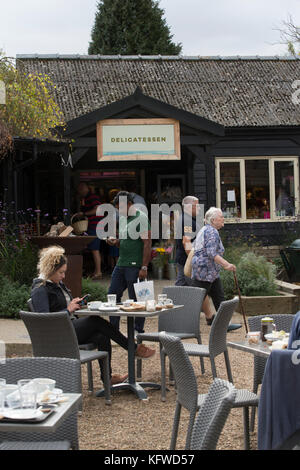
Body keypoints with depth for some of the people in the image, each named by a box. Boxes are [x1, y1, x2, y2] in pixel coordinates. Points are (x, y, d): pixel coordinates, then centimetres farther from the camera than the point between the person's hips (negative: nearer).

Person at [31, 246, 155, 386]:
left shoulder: (57, 283, 17)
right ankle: (134, 349, -13)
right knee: (96, 321, -22)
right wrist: (68, 310, -18)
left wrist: (74, 303, 8)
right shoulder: (40, 289, -12)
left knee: (102, 337, -16)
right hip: (58, 335, -9)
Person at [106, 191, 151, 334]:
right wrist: (115, 242, 4)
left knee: (136, 299, -2)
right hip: (121, 264, 8)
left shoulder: (141, 218, -9)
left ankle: (138, 332, 9)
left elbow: (147, 244, -15)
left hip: (135, 266, -8)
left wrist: (144, 267, -19)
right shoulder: (122, 218, 16)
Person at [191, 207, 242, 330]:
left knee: (219, 298, 10)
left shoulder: (205, 230, 18)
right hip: (205, 271, -11)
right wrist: (226, 265, -30)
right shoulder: (212, 232, -15)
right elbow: (212, 253, -26)